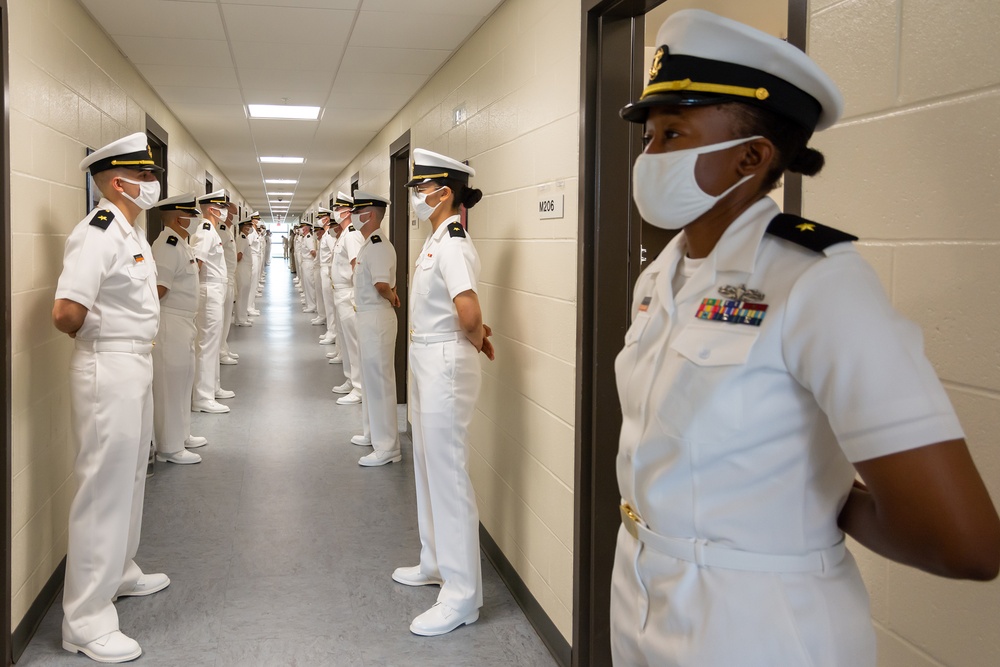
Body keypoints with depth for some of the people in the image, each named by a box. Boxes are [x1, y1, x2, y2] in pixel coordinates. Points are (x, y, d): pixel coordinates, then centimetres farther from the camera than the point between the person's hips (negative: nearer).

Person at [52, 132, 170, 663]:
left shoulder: (129, 231, 12)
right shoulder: (98, 234, -20)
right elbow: (66, 313, -28)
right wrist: (93, 336, -8)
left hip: (135, 365, 10)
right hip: (108, 370, -10)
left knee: (129, 478, 22)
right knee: (104, 490, -4)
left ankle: (119, 573, 41)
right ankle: (85, 622, 7)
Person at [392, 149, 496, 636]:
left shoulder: (453, 244, -19)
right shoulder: (436, 240, 12)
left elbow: (469, 313, -31)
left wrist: (476, 341, -12)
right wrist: (476, 337, 6)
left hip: (446, 366, -11)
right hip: (425, 363, 11)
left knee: (448, 474, -5)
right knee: (428, 465, 20)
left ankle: (461, 594, 5)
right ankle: (437, 563, 37)